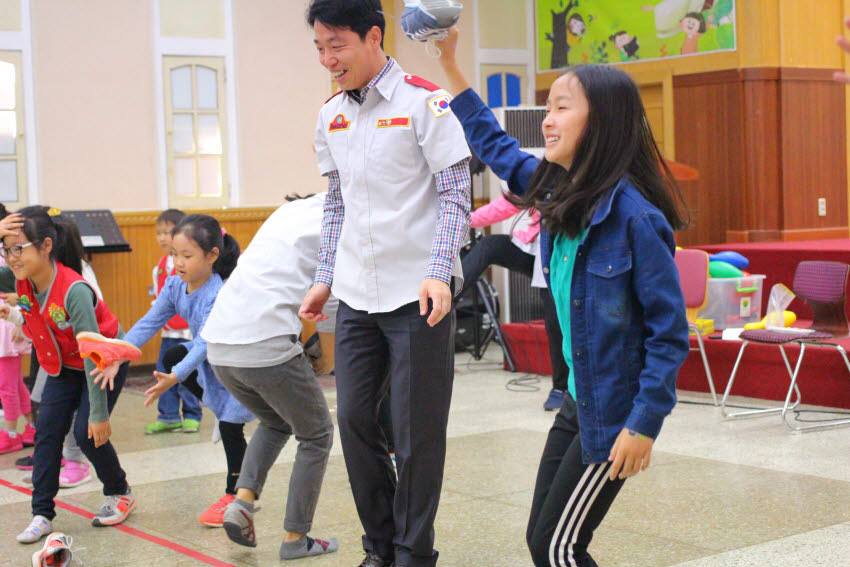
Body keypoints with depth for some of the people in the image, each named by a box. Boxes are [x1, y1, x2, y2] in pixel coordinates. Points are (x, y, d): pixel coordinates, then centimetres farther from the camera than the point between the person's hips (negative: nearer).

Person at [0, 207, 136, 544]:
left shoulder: (74, 291, -36)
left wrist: (99, 414, -30)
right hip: (63, 365, 6)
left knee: (87, 433, -11)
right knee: (47, 430, -6)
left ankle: (120, 494, 15)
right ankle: (42, 514, -2)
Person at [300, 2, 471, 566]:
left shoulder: (425, 101, -7)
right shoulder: (331, 116, 11)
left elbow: (455, 194, -8)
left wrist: (439, 273, -18)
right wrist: (325, 279, 16)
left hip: (417, 295, -6)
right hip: (356, 297, 6)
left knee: (416, 432, 0)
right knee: (355, 420, 7)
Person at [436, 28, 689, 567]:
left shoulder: (636, 217, -21)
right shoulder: (559, 191, 2)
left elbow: (669, 331, -19)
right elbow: (497, 148, 20)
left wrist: (643, 425, -20)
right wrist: (450, 65, 20)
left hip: (614, 413, -8)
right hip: (576, 402, 8)